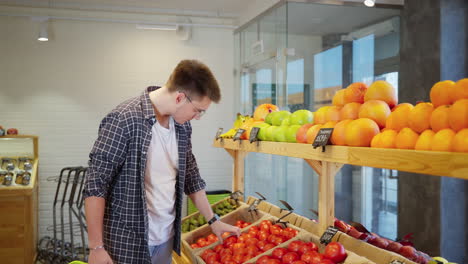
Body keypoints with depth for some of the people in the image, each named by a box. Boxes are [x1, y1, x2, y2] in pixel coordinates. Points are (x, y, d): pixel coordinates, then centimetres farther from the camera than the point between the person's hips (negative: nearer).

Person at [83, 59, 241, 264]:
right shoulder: (123, 120, -18)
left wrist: (213, 221, 16)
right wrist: (96, 247, -16)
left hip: (166, 237, 6)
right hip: (128, 242, -6)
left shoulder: (182, 126, 2)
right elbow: (95, 186, -16)